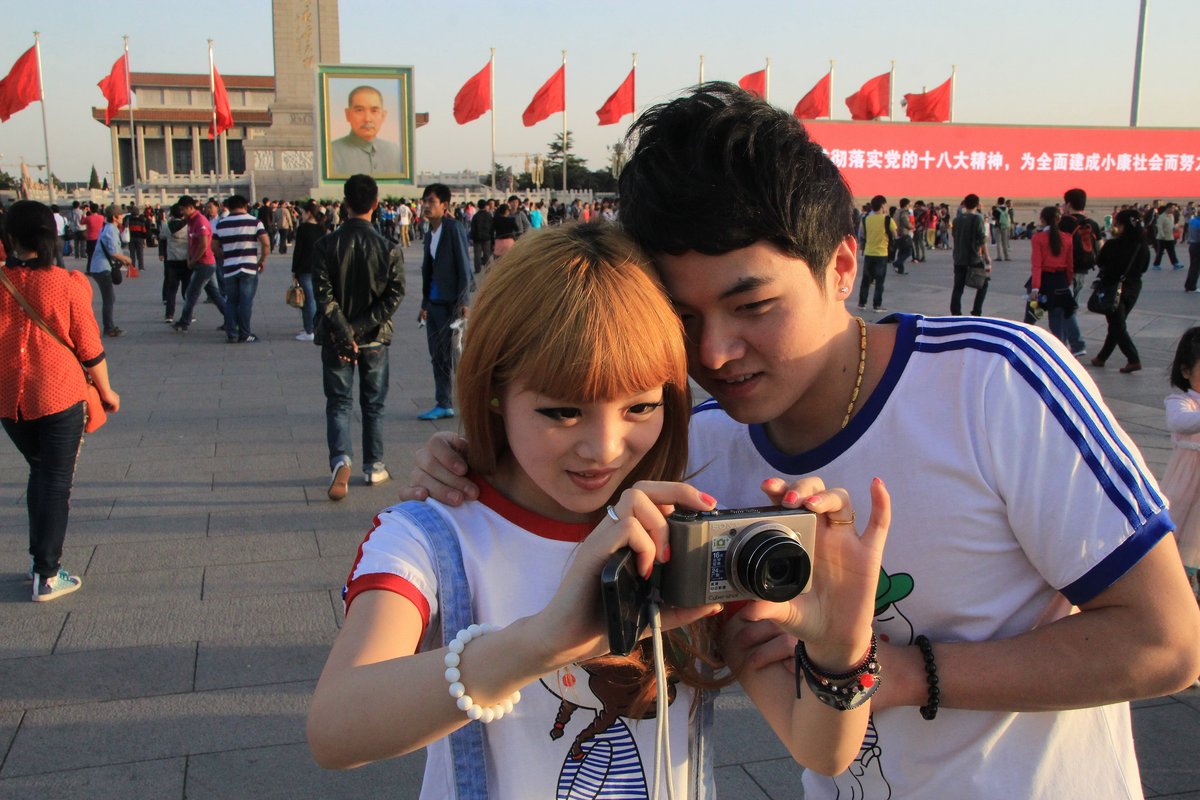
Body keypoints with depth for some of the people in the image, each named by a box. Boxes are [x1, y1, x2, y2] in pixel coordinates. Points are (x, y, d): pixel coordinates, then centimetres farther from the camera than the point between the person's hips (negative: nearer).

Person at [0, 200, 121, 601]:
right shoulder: (67, 285, -13)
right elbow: (90, 350, -7)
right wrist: (106, 392, 7)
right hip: (58, 396, -4)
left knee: (40, 471, 24)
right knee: (56, 481, 6)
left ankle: (38, 557, 30)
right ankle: (47, 576, 10)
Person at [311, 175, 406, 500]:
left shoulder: (326, 244, -8)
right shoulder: (387, 246, -6)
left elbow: (324, 294, -14)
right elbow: (395, 293, -12)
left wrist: (345, 334, -13)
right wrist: (361, 329, -12)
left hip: (336, 339, 0)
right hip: (374, 338, 1)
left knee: (338, 403, 7)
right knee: (373, 404, 13)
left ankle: (341, 459, -14)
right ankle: (374, 467, 21)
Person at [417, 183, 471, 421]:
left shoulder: (453, 228, -10)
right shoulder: (430, 234, 14)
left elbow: (464, 267, -13)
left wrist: (462, 301, -17)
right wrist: (425, 304, 18)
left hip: (450, 303, -8)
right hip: (434, 302, 8)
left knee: (450, 354, -5)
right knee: (437, 355, 10)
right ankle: (443, 404, 18)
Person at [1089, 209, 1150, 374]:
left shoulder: (1113, 245, -18)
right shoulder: (1143, 245, -3)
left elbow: (1100, 263, -4)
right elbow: (1144, 267, 8)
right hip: (1134, 287, 6)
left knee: (1117, 326, 2)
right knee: (1117, 324, 16)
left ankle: (1133, 359, -8)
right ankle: (1102, 357, 28)